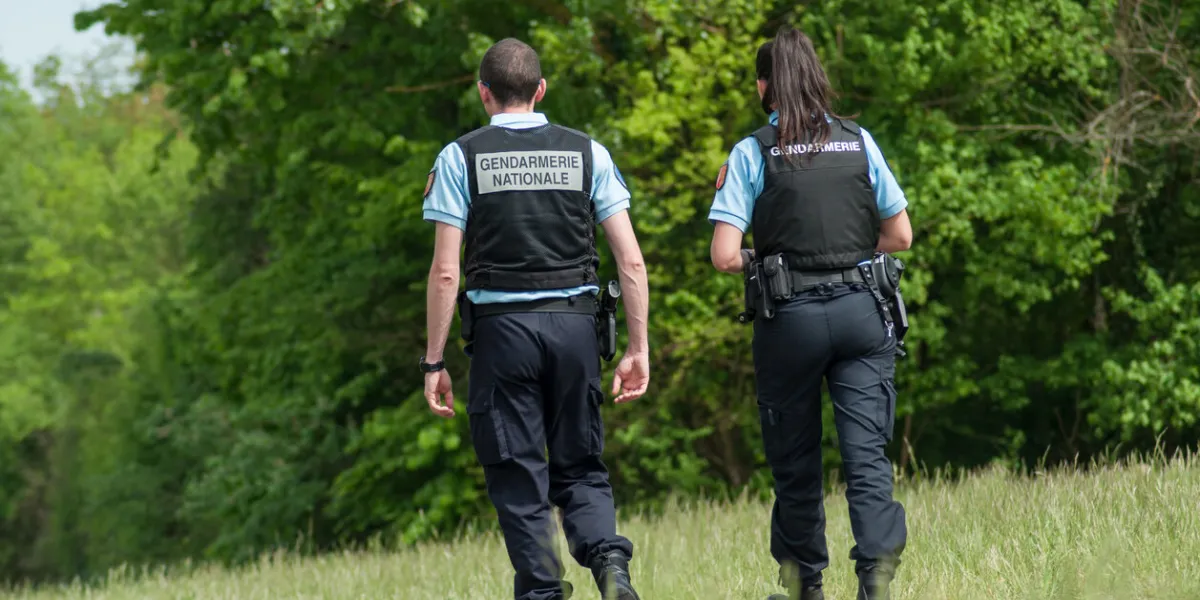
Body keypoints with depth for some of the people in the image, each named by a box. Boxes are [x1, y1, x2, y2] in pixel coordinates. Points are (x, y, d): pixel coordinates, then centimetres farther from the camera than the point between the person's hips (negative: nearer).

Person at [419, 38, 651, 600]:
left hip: (502, 326, -2)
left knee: (519, 478, 6)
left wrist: (434, 363, 1)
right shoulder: (587, 153, 7)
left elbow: (444, 272, -4)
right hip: (575, 322, 2)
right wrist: (638, 348, 7)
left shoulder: (460, 158, 1)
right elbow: (631, 261, 1)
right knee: (580, 469, 12)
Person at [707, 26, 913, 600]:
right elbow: (900, 235, 9)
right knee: (866, 452, -3)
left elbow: (725, 257, -10)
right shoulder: (858, 142, 4)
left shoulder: (752, 154, -5)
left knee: (796, 463, 13)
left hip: (791, 317, -1)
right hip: (862, 310, 1)